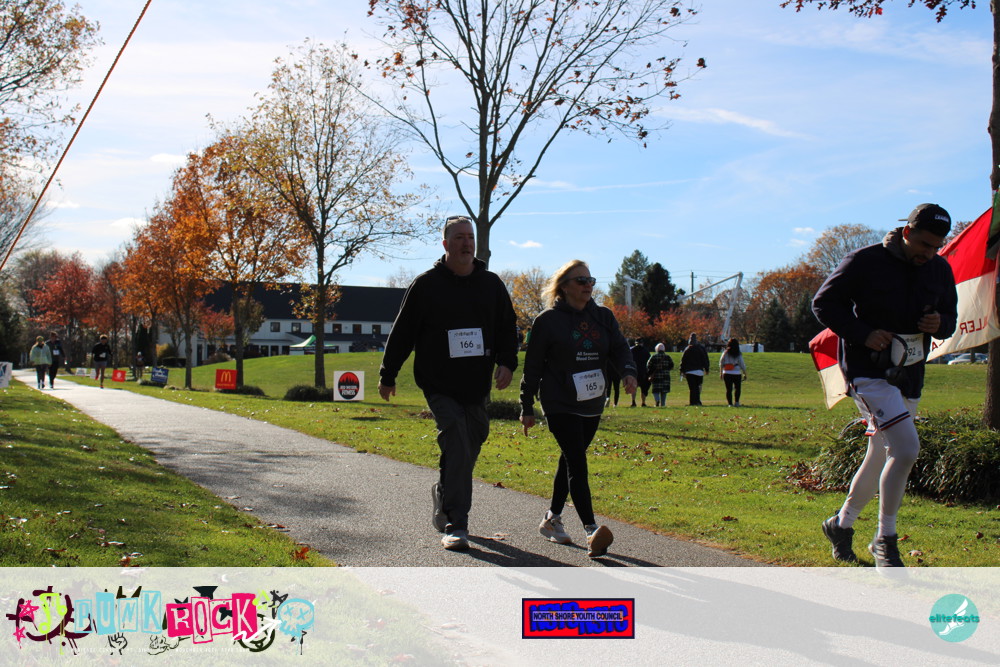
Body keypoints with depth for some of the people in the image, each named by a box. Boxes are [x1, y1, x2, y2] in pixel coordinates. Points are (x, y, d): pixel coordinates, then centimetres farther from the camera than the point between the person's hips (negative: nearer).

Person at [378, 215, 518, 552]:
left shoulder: (491, 284, 8)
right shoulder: (427, 284, -1)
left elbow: (508, 328, 13)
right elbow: (402, 332, 3)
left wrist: (507, 362, -5)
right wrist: (387, 375, 5)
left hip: (476, 385, 4)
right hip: (439, 385, -4)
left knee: (471, 442, 13)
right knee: (457, 445, -16)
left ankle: (444, 493, 42)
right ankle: (456, 525, -12)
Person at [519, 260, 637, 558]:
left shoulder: (603, 316, 8)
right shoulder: (548, 320, -6)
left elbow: (619, 347, 4)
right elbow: (533, 366, -2)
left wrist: (628, 371, -19)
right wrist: (527, 408, -1)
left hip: (592, 405, 6)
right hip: (559, 405, -6)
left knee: (570, 461, 16)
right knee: (577, 464, -14)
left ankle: (552, 519, 31)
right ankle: (592, 531, -20)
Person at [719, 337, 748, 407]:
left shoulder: (725, 353, 2)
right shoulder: (739, 354, -3)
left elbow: (721, 363, 6)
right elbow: (742, 365, -1)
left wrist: (721, 373, 16)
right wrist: (745, 374, 8)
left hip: (726, 373, 2)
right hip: (737, 373, -1)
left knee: (728, 389, 6)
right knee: (738, 388, 13)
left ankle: (730, 403, 2)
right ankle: (736, 402, 2)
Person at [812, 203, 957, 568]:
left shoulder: (940, 270, 7)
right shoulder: (865, 261, -10)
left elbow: (950, 316, 18)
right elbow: (824, 302, -7)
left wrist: (940, 324, -7)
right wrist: (862, 334, -19)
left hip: (909, 375, 7)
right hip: (868, 371, -7)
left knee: (881, 458, 14)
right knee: (906, 447, -21)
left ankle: (841, 524, 35)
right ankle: (885, 540, -8)